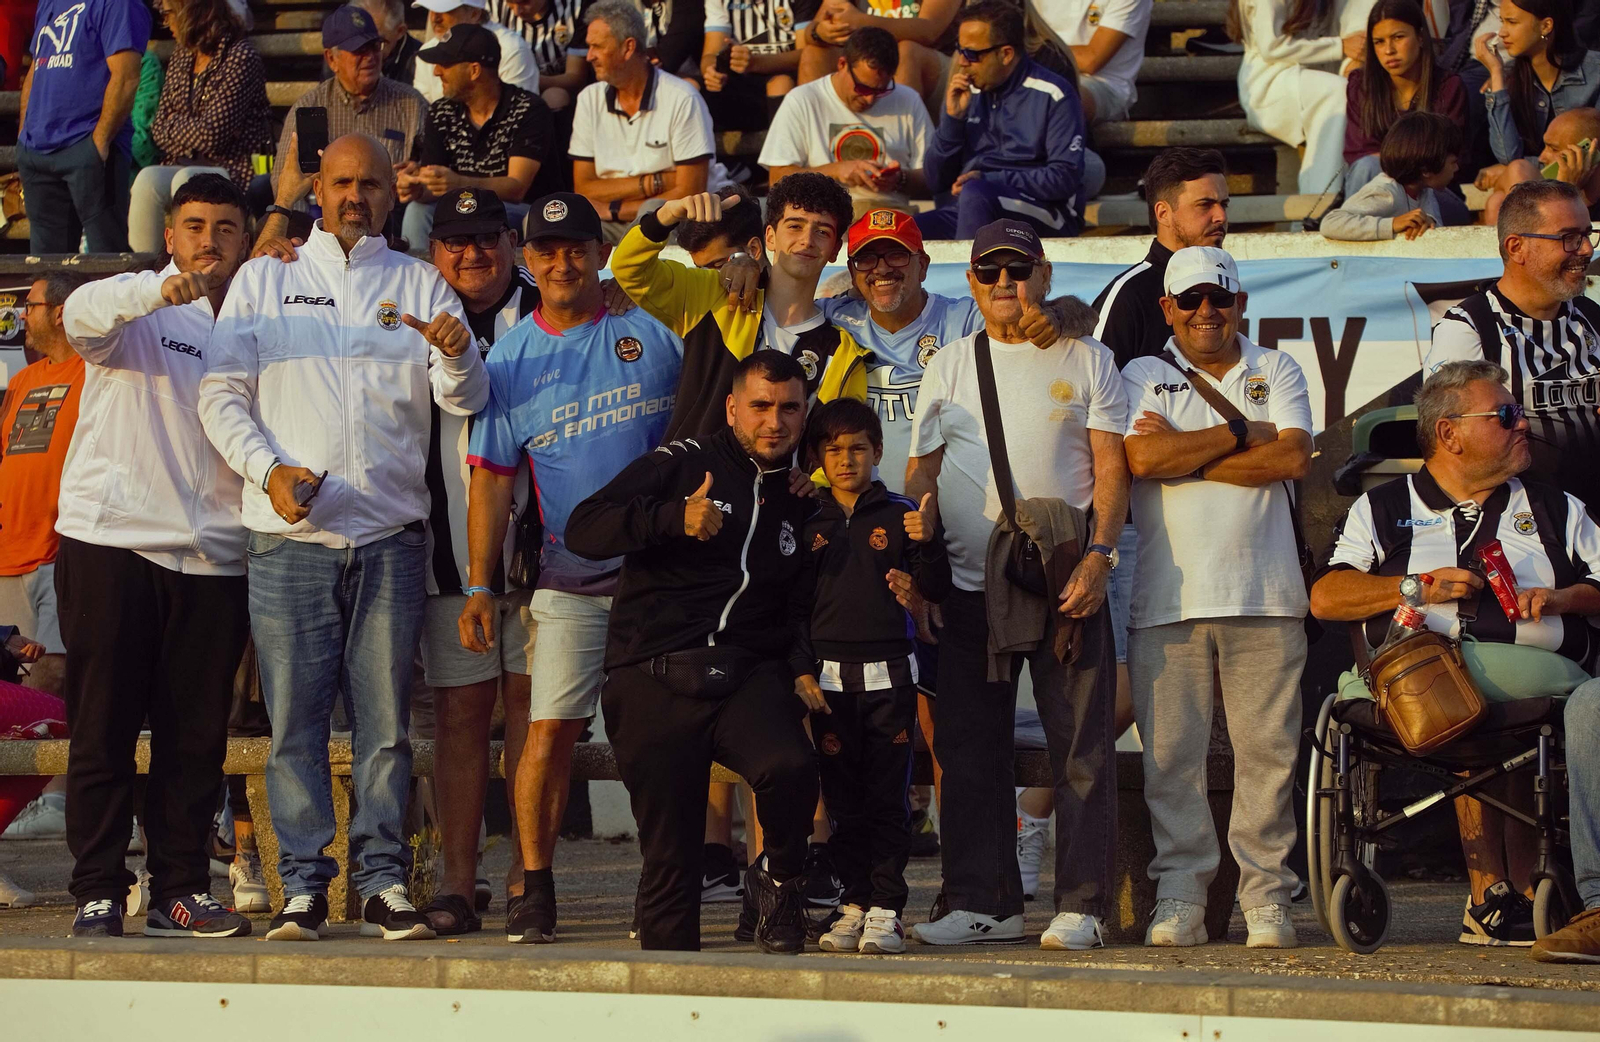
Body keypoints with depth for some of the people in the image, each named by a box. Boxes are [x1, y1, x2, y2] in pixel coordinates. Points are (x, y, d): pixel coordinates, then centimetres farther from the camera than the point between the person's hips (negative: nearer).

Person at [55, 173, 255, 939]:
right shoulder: (133, 312, 3)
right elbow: (82, 315, -21)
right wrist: (160, 290, -40)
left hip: (213, 558, 4)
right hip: (110, 541, -4)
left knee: (195, 738, 4)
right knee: (103, 730, -3)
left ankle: (180, 889, 11)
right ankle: (98, 892, 0)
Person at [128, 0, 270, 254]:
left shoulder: (241, 57, -10)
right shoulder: (181, 57, 14)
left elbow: (212, 135, -17)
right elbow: (158, 129, 14)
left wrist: (173, 126, 0)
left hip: (235, 169, -6)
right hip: (186, 164, 6)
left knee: (186, 181, -35)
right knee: (148, 179, -25)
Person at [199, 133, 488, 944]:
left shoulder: (419, 285, 13)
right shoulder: (263, 280, 13)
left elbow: (465, 400, 3)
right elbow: (221, 392, 7)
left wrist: (456, 355, -20)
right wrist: (269, 468, -9)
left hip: (390, 538, 0)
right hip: (291, 540, 0)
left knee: (385, 717, -1)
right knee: (295, 718, -2)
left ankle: (382, 881, 3)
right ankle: (303, 884, 3)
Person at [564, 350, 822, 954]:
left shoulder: (799, 499, 17)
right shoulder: (684, 464, 4)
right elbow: (583, 530, -7)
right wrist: (675, 518, -19)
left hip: (749, 673, 2)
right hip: (656, 679, -2)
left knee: (790, 767, -29)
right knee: (670, 853, -3)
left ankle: (778, 881, -2)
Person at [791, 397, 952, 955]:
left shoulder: (901, 515, 4)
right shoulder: (810, 526, 9)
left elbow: (936, 592, 1)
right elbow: (794, 606, 12)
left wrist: (927, 542, -16)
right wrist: (802, 671, 2)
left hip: (889, 675, -2)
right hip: (829, 679, 2)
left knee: (888, 798, -4)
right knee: (845, 801, 4)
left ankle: (886, 909, -2)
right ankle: (854, 904, 11)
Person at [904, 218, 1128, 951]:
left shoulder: (1085, 361, 7)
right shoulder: (949, 366, 13)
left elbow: (1111, 467, 2)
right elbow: (922, 470, 13)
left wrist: (1098, 553, -12)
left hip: (1067, 583, -3)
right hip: (969, 582, 3)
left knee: (1081, 748, -4)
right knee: (970, 751, 4)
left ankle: (1081, 905, -1)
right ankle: (982, 903, 11)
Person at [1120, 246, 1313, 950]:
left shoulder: (1275, 372, 14)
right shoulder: (1142, 377, 11)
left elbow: (1293, 458, -3)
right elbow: (1143, 458, -7)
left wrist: (1187, 458, -5)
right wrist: (1241, 433, -3)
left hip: (1265, 594, 1)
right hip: (1168, 594, 0)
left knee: (1267, 748, -2)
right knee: (1171, 752, -4)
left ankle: (1266, 898, 3)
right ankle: (1180, 897, 2)